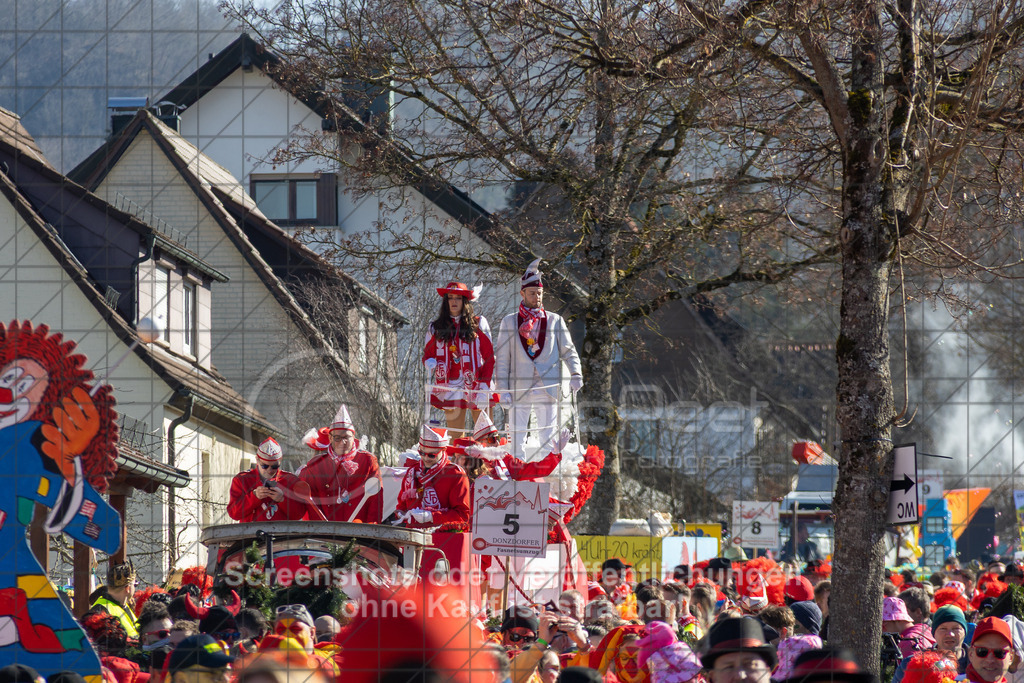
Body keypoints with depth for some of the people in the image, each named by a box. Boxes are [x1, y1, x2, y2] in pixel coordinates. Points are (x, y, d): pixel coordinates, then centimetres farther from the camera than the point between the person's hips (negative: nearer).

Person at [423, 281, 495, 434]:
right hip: (451, 388, 1)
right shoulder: (436, 328, 12)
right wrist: (431, 364, -8)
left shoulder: (478, 324, 7)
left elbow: (489, 358, 3)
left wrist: (484, 389, -8)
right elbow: (428, 355, 18)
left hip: (476, 386, -1)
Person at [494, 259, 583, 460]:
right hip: (519, 389, 0)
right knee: (517, 440, -2)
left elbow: (568, 351, 9)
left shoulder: (555, 321, 10)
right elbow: (502, 358, 9)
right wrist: (502, 388, -1)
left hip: (548, 388, 0)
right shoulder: (509, 322, 10)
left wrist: (576, 374, -9)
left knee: (547, 440, -1)